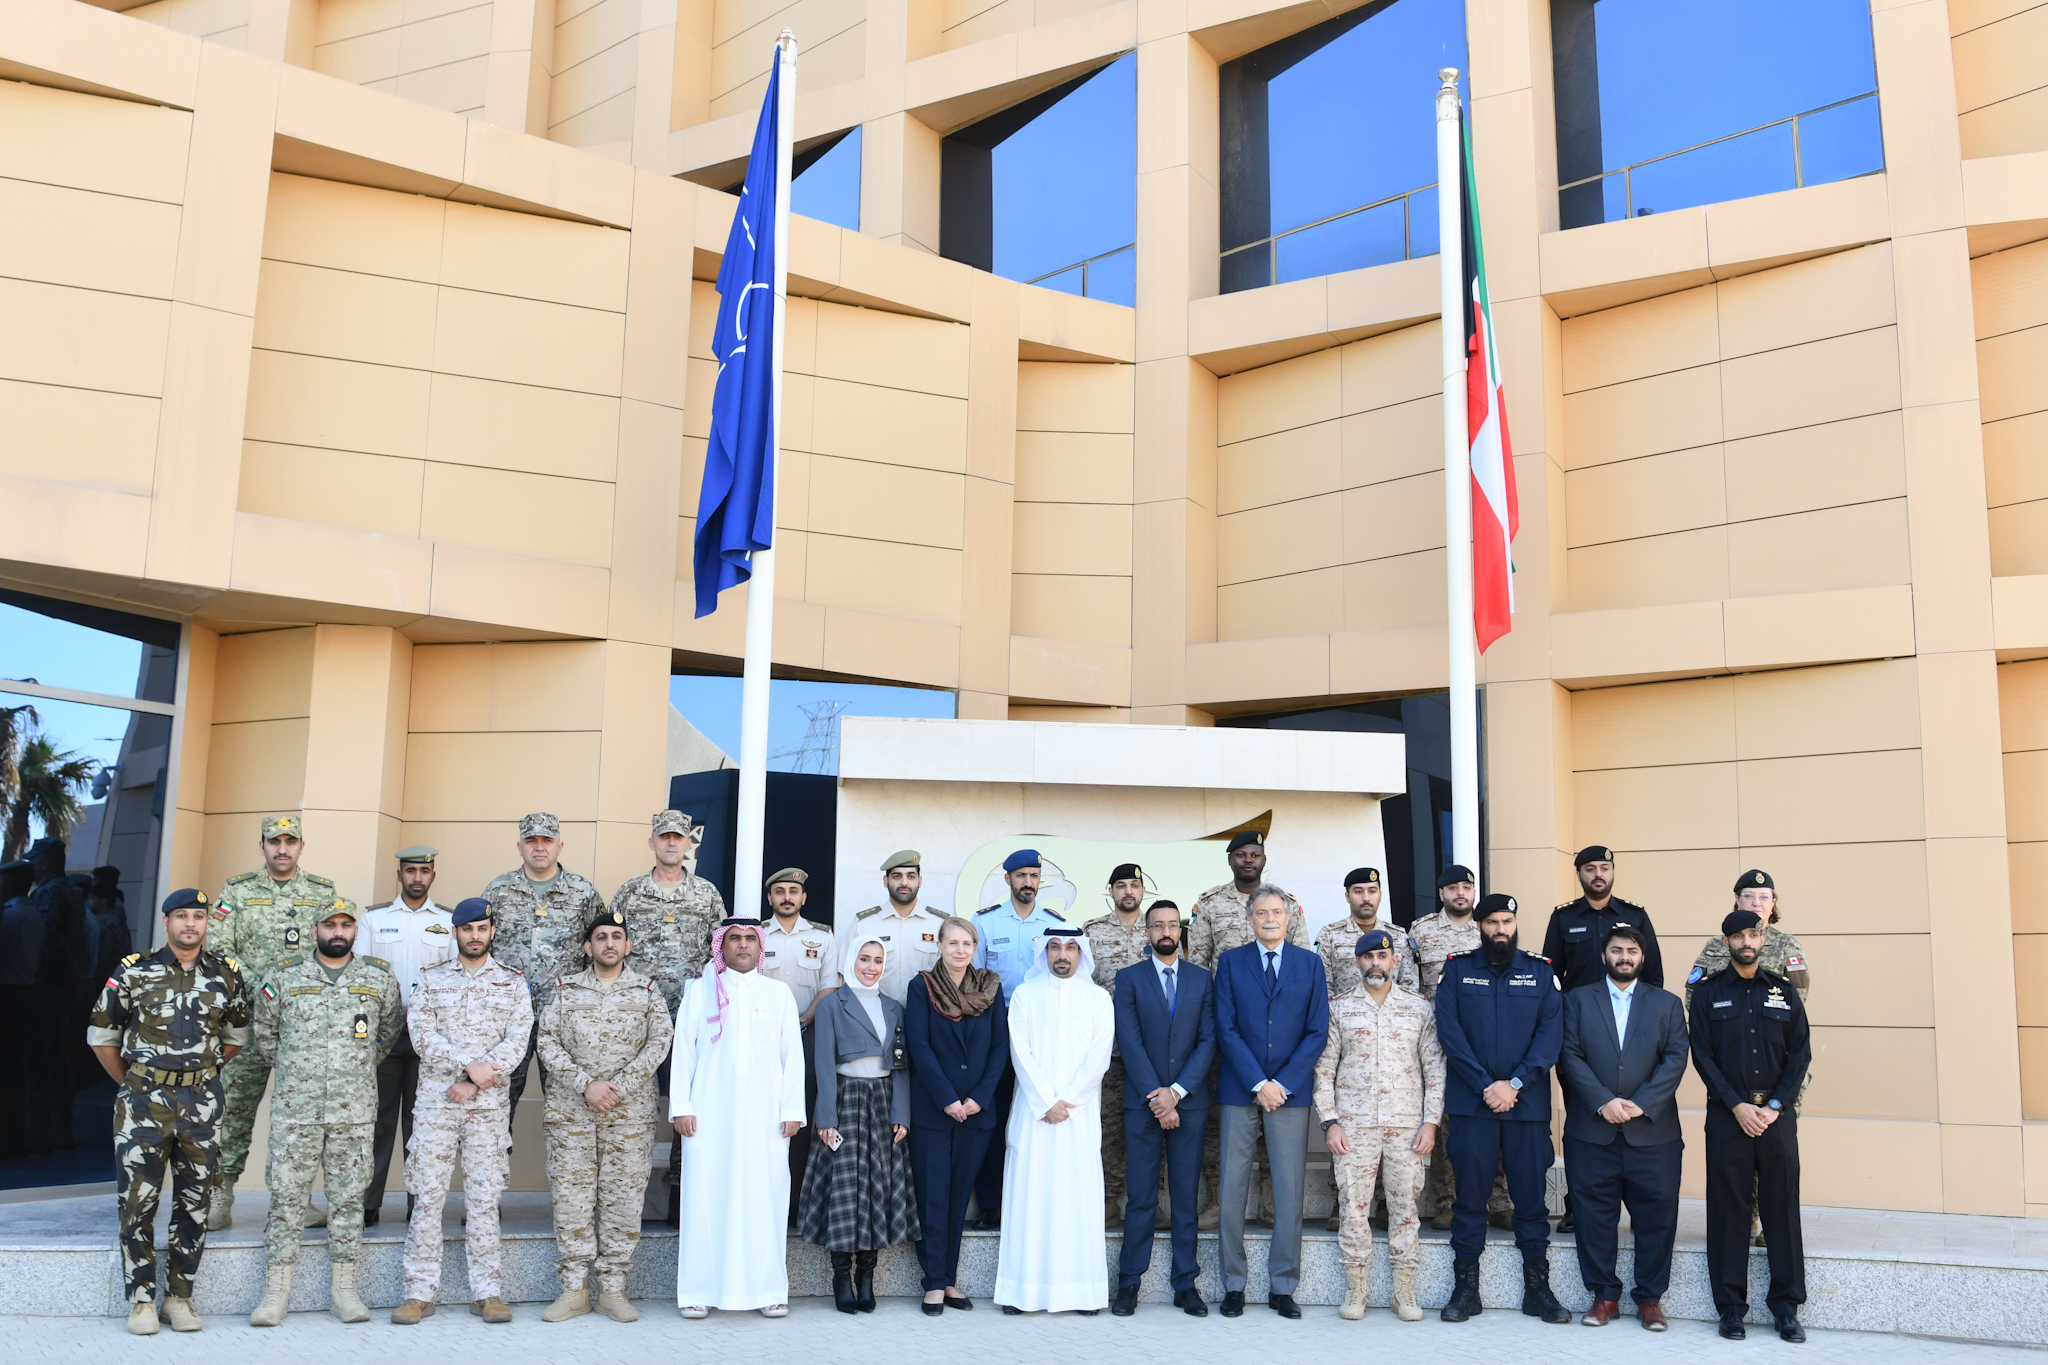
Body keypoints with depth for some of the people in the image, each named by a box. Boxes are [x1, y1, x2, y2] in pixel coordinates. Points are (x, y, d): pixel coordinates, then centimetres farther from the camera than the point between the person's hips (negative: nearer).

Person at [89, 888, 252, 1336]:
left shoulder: (226, 973, 4)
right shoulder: (134, 971, -2)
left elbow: (237, 1034, 17)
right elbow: (101, 1035, 6)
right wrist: (133, 1085, 10)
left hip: (203, 1100, 2)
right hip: (145, 1099, -2)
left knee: (194, 1201, 6)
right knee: (137, 1200, -2)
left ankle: (179, 1297, 16)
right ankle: (141, 1301, 9)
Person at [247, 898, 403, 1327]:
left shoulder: (379, 977, 5)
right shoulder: (283, 977, 4)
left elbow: (388, 1029, 18)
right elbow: (264, 1033, 15)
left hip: (356, 1110, 1)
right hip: (294, 1109, -1)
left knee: (349, 1198, 5)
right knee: (287, 1197, 0)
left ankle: (343, 1288, 12)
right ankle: (275, 1291, 7)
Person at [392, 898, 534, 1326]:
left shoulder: (513, 982, 8)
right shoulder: (430, 979, 8)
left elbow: (517, 1040, -2)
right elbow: (423, 1034, -4)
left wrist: (474, 1083, -12)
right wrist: (469, 1064, -15)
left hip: (490, 1103, 0)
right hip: (436, 1099, 0)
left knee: (485, 1197, 2)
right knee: (427, 1194, -1)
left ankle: (487, 1292, 7)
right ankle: (420, 1292, 5)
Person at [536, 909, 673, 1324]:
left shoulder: (646, 990, 8)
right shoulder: (566, 989, 9)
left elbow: (659, 1041, -1)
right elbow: (547, 1041, 1)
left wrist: (618, 1087, -11)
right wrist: (585, 1084, -11)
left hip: (630, 1112, 0)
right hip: (571, 1110, 0)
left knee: (623, 1197, 0)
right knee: (571, 1195, 0)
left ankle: (613, 1288, 8)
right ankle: (574, 1289, 9)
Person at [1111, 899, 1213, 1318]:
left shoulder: (1202, 980, 9)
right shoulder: (1129, 978, 4)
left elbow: (1208, 1042, 2)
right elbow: (1129, 1042, -4)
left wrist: (1176, 1091, -9)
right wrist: (1155, 1097, -11)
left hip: (1188, 1102, 2)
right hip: (1142, 1102, -1)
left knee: (1186, 1196, 5)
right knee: (1141, 1197, 1)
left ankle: (1185, 1284, 12)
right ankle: (1129, 1282, 9)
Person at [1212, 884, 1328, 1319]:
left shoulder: (1310, 963, 8)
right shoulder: (1231, 962, 6)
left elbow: (1317, 1031, 3)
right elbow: (1226, 1028, 0)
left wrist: (1283, 1083, -7)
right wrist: (1258, 1083, -9)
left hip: (1291, 1091, 0)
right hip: (1240, 1090, 0)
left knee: (1289, 1192, 2)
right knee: (1232, 1190, 1)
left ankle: (1283, 1287, 10)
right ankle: (1234, 1286, 10)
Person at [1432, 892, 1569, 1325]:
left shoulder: (1540, 971, 7)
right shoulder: (1457, 969, 5)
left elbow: (1551, 1032, -1)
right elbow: (1450, 1031, -3)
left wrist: (1515, 1083, -11)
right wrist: (1486, 1085, -11)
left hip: (1527, 1102, 1)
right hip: (1471, 1101, -1)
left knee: (1531, 1193, 4)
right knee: (1470, 1194, 2)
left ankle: (1537, 1287, 14)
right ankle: (1465, 1287, 10)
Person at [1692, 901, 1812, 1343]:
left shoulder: (1784, 992, 10)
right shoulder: (1708, 992, 5)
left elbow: (1800, 1053, 6)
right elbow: (1702, 1054, 0)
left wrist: (1775, 1106, -6)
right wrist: (1737, 1105, -9)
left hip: (1777, 1114, 1)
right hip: (1727, 1114, -1)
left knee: (1782, 1207, 1)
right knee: (1729, 1209, 0)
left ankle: (1786, 1306, 9)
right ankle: (1731, 1307, 6)